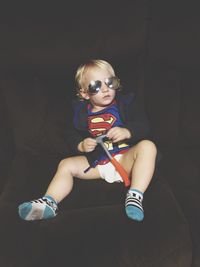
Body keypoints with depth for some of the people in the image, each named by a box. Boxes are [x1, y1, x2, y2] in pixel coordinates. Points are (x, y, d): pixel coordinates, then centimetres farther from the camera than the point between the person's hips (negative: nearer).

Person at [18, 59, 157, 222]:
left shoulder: (126, 102, 2)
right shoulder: (82, 111, 8)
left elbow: (143, 126, -6)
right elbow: (75, 137, 10)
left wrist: (126, 132, -25)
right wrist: (81, 145, -14)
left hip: (124, 159, -2)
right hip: (97, 162, 3)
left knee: (147, 146, -28)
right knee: (66, 164, -9)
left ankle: (135, 196, -36)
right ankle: (48, 203, -20)